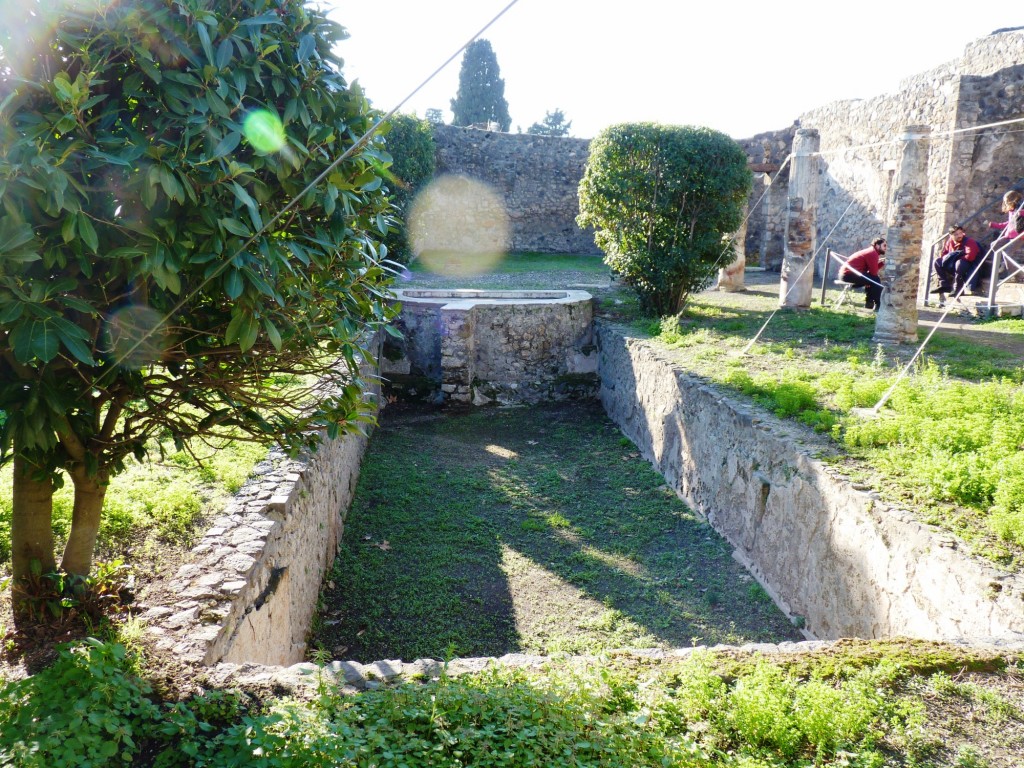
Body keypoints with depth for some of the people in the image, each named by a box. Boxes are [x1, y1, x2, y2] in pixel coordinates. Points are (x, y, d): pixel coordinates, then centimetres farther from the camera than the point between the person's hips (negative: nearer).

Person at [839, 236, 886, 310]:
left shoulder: (871, 252, 19)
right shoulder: (873, 253, -12)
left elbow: (872, 269, 15)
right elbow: (874, 272, -13)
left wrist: (882, 263, 6)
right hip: (849, 274, -11)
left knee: (872, 279, 25)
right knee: (876, 280, -10)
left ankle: (869, 303, 28)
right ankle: (878, 305, -2)